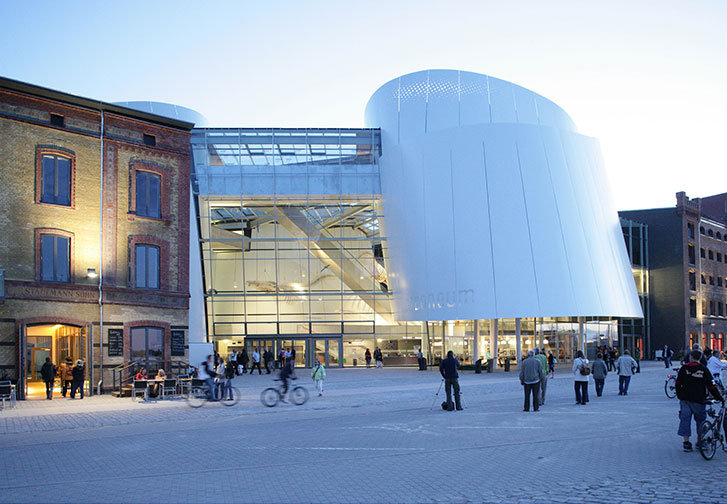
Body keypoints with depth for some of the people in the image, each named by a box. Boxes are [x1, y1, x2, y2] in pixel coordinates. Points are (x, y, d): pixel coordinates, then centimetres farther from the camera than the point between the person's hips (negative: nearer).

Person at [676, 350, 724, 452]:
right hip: (699, 400, -1)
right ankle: (700, 442, 18)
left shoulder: (684, 368, 3)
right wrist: (719, 397, 6)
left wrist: (679, 395, 19)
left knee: (685, 418, 4)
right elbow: (711, 386, -3)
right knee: (700, 419, 14)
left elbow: (678, 383, 6)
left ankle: (686, 442, -2)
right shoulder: (703, 369, -2)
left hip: (685, 399, 1)